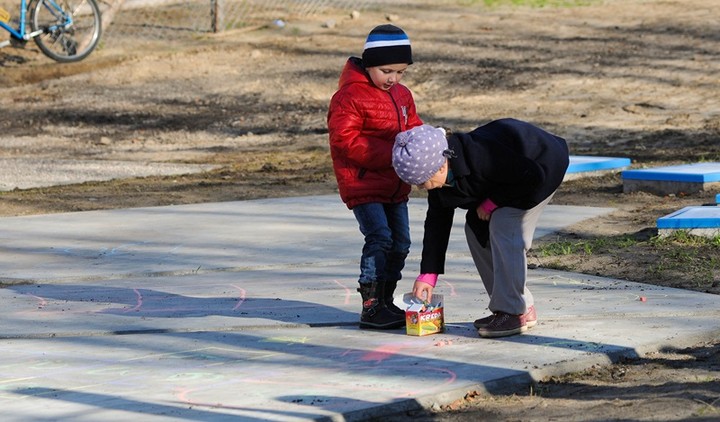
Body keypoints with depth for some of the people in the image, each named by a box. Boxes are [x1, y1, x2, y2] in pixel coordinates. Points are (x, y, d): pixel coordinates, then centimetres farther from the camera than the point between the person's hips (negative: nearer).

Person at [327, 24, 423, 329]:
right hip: (363, 185, -8)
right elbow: (345, 139, -20)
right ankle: (371, 307, -14)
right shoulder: (350, 96, -14)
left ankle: (385, 302, 21)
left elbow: (413, 128, 20)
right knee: (379, 239, -17)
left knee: (400, 242, 10)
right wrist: (389, 153, -23)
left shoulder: (402, 95, 12)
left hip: (395, 187, 8)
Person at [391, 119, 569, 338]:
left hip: (541, 163, -9)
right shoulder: (439, 175, -13)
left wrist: (493, 202, -24)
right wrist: (427, 275, -6)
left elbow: (532, 176, -32)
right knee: (475, 227, 2)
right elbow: (437, 222, -3)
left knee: (503, 226, -23)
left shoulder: (479, 157, -41)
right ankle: (524, 308, 7)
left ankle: (514, 313, -19)